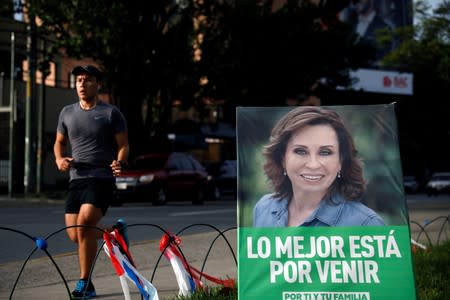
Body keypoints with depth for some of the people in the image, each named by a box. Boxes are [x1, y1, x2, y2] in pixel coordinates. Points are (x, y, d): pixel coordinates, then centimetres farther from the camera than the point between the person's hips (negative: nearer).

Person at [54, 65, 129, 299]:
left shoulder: (111, 113, 0)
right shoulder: (67, 112, 12)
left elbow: (123, 145, 2)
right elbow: (59, 142, 22)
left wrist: (120, 162, -19)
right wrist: (59, 159, 0)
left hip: (102, 178, -5)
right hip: (76, 178, 5)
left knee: (83, 225, -23)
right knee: (74, 234, 0)